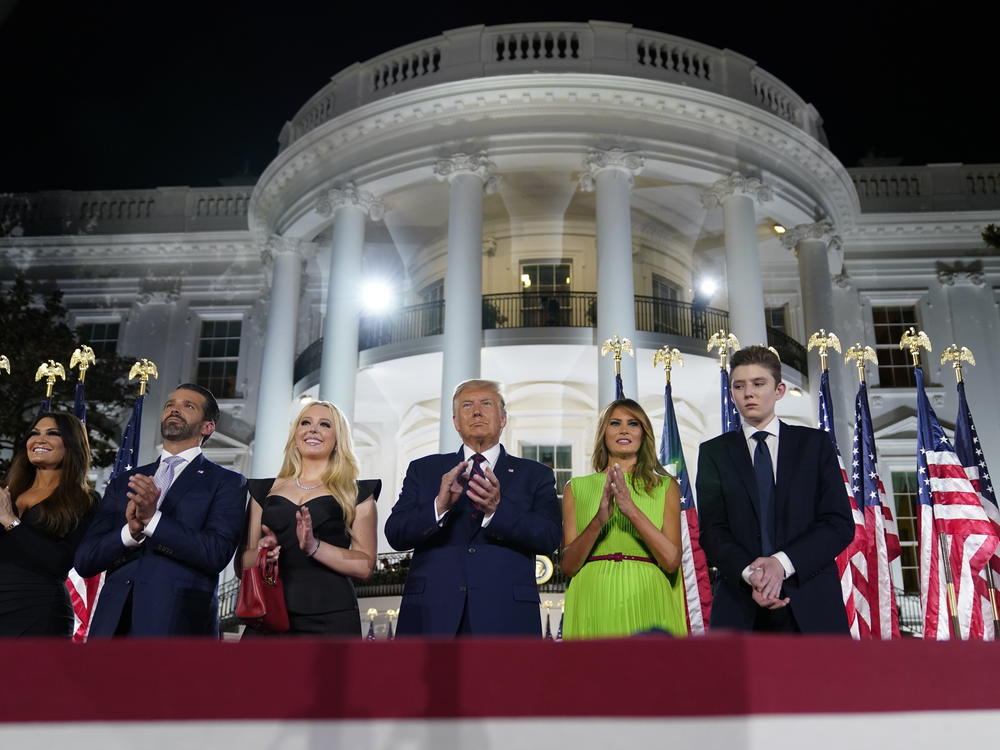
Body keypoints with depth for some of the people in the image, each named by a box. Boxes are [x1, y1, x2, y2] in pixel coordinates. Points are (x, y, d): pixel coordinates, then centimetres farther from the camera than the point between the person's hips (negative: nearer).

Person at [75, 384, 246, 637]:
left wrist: (153, 518, -19)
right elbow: (85, 561, 7)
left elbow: (217, 554, -11)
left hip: (178, 625, -3)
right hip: (113, 624, 3)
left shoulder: (227, 483, 2)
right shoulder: (123, 483, 14)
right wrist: (130, 531, -11)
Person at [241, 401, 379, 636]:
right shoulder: (265, 490, 17)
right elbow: (244, 562, 16)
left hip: (330, 617, -2)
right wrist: (263, 551, -6)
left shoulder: (357, 493, 9)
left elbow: (365, 565, -1)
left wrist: (313, 546, -14)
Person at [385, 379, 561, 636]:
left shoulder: (535, 475, 10)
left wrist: (497, 509, -20)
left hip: (505, 617, 0)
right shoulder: (423, 470, 12)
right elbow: (395, 534, 1)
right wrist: (439, 506, -17)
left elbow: (549, 538, -4)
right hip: (431, 615, 1)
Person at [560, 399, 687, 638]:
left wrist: (632, 510, -15)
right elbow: (568, 566, 1)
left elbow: (671, 560, -3)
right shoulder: (576, 488, 9)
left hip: (647, 603, 0)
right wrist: (599, 520, -15)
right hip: (594, 607, 0)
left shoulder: (665, 487, 8)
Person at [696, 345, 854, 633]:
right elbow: (712, 531, 0)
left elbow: (840, 523, 0)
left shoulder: (815, 443, 8)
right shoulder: (714, 452, 9)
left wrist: (783, 563, -14)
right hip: (741, 606, 0)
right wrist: (749, 573, -18)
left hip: (812, 606, 0)